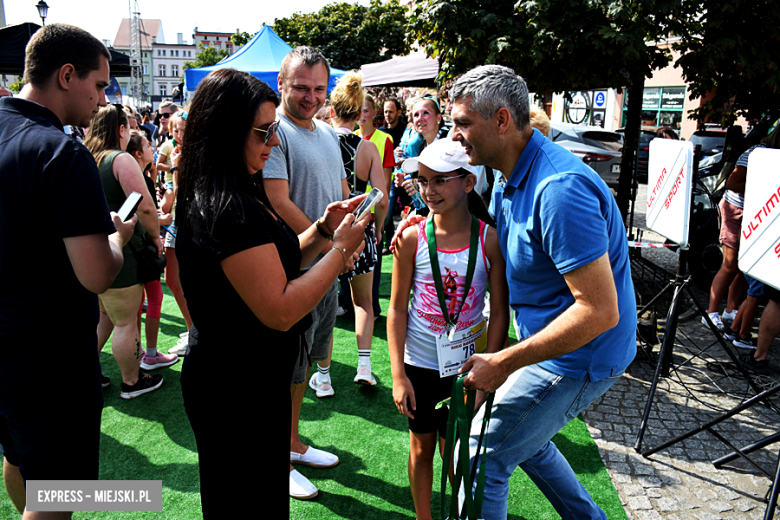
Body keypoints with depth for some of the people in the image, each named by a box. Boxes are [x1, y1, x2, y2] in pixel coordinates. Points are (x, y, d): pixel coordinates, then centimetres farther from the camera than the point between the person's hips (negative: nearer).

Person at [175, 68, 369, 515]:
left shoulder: (239, 196, 6)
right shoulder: (228, 210, -26)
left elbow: (275, 262, 14)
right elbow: (279, 310, -27)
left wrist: (322, 231, -1)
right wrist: (341, 248, -18)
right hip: (237, 391, -9)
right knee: (249, 501, 12)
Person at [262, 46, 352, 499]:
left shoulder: (327, 132, 15)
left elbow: (344, 192, 19)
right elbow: (279, 202, -20)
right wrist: (326, 242, -17)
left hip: (327, 266, 8)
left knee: (305, 361, 19)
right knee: (286, 368, 4)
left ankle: (293, 443, 37)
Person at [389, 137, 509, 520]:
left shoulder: (490, 239, -12)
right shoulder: (412, 238, -11)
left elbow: (500, 312, -6)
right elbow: (397, 308, -5)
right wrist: (398, 374, -6)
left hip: (465, 366, 0)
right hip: (419, 364, 1)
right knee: (422, 446, 16)